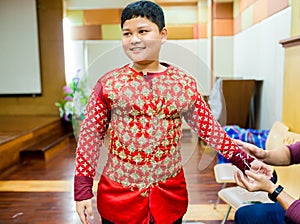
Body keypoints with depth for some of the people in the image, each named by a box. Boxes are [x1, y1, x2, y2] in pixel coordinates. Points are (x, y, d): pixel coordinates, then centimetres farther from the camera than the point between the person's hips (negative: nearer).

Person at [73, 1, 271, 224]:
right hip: (118, 196, -1)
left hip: (170, 195, 2)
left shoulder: (185, 83, -2)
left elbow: (209, 128, 4)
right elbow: (90, 136, -3)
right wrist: (83, 190, -5)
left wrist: (245, 161, -2)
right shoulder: (108, 84, -7)